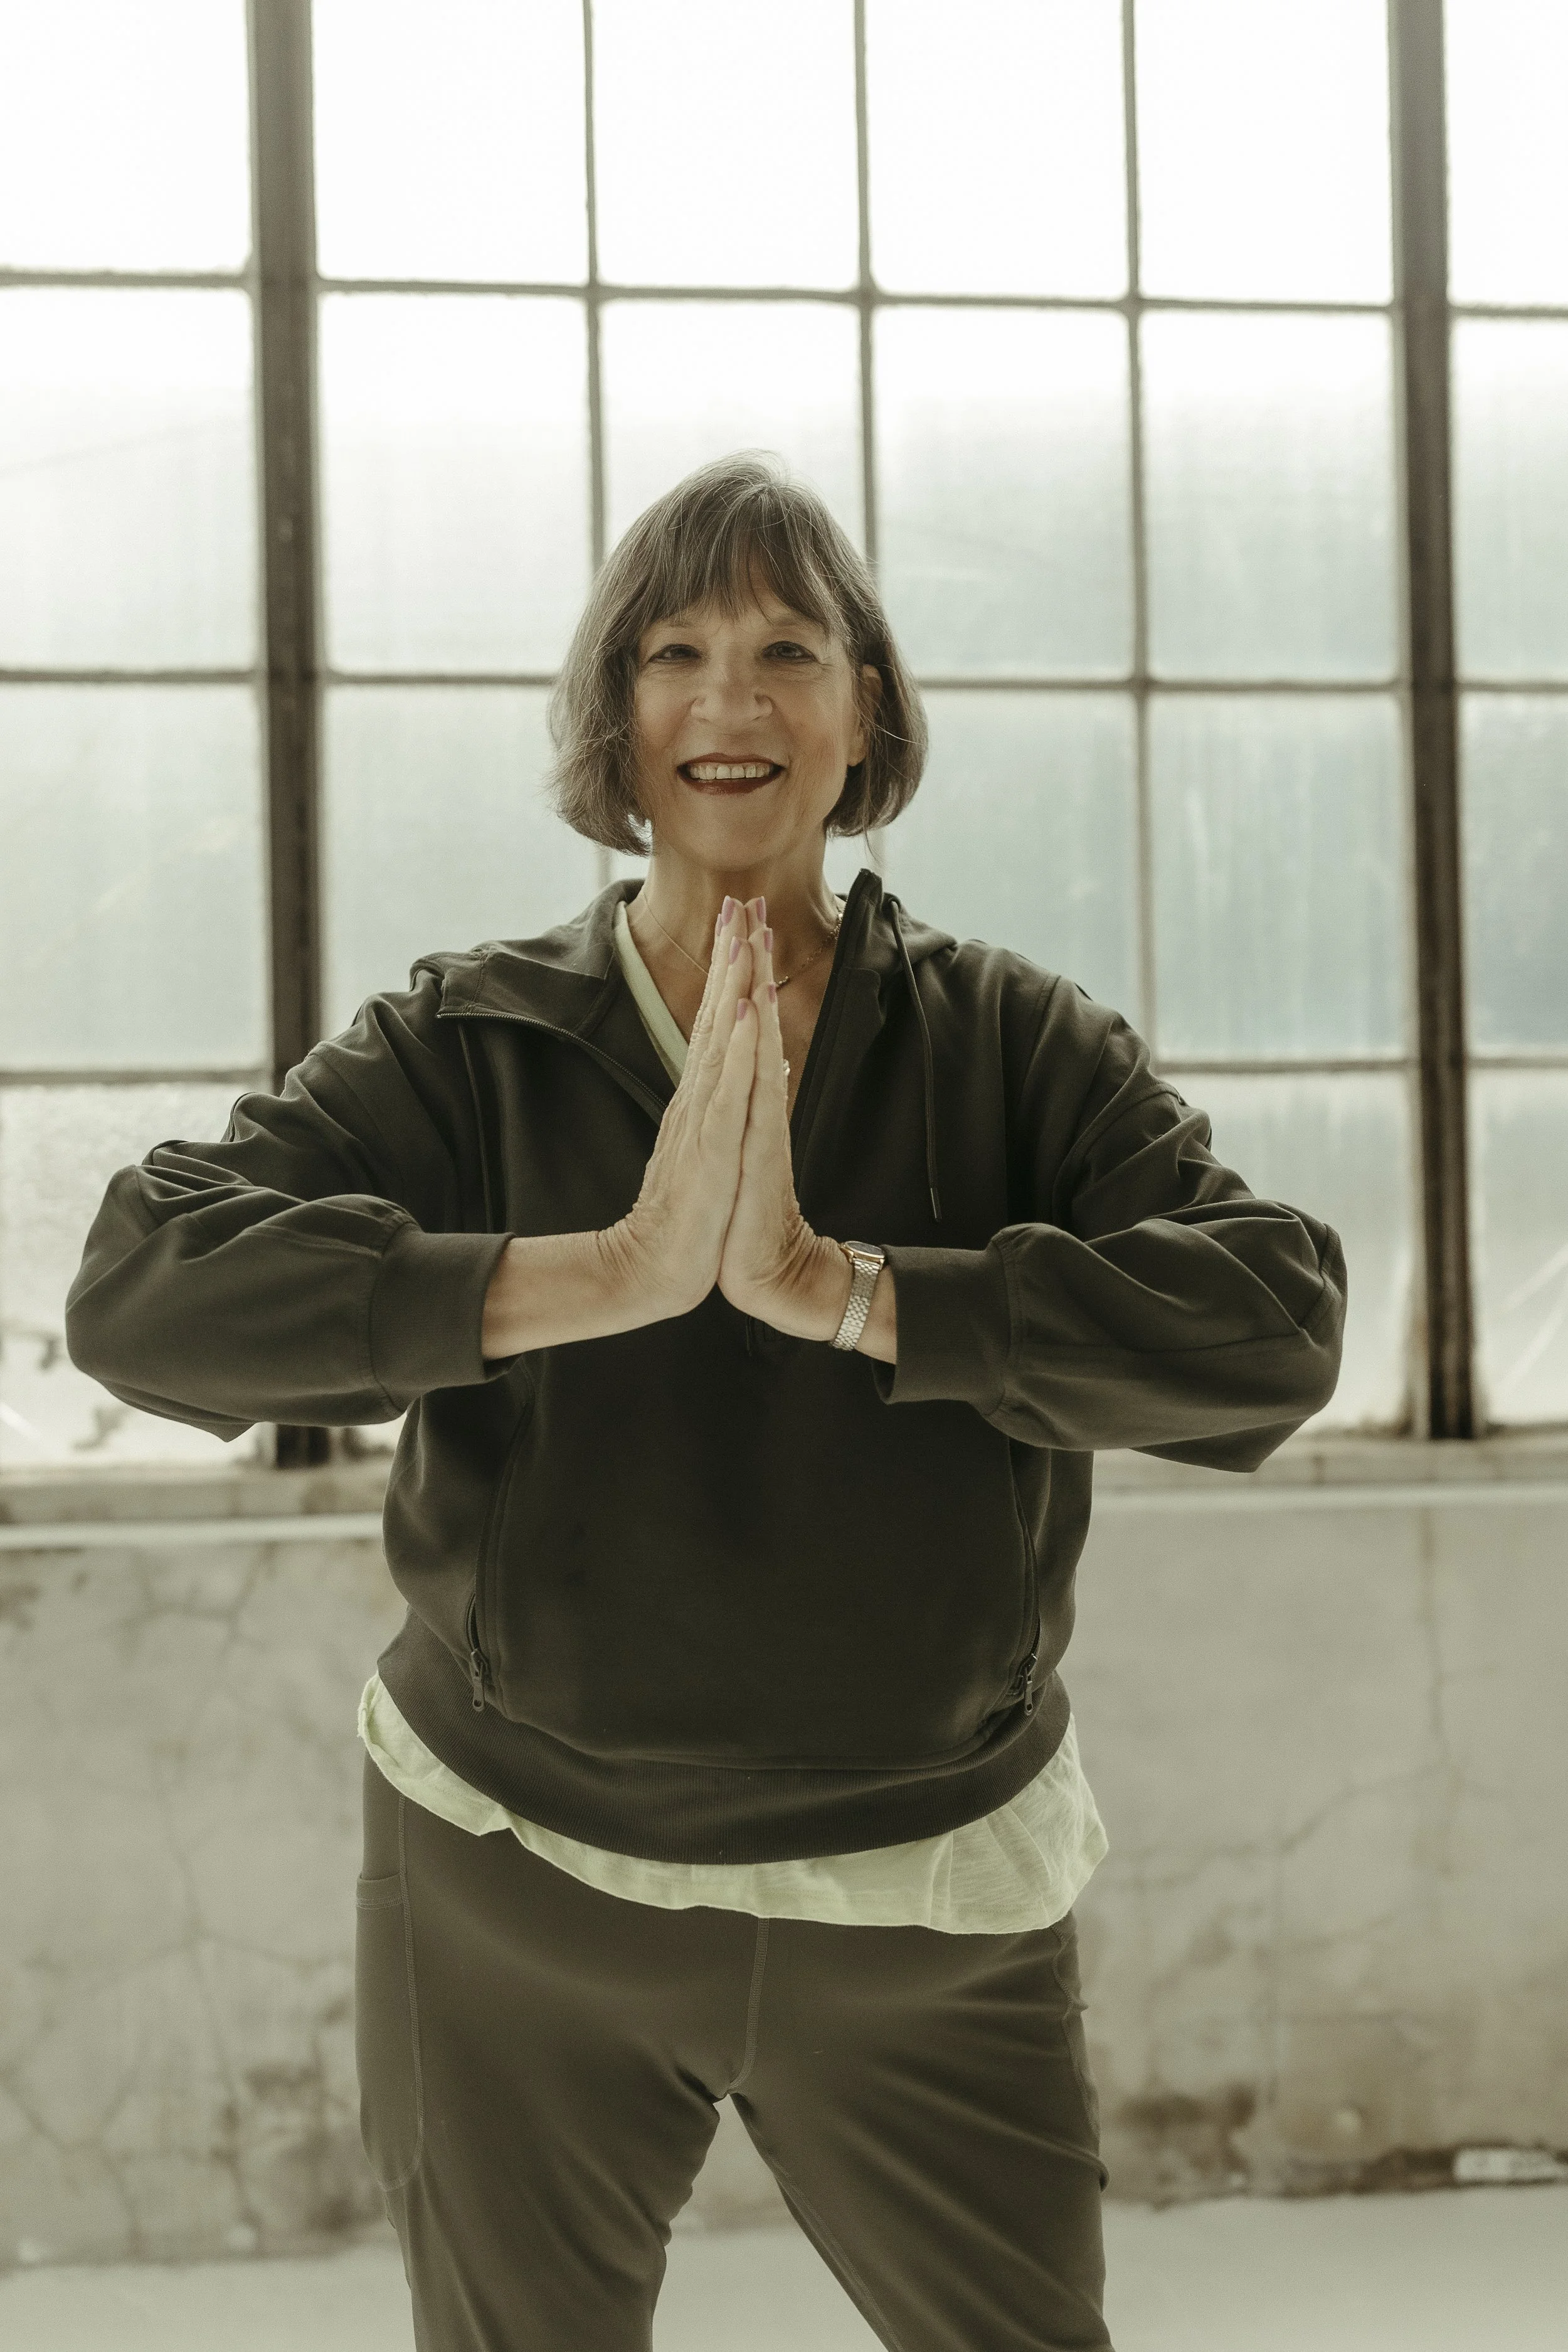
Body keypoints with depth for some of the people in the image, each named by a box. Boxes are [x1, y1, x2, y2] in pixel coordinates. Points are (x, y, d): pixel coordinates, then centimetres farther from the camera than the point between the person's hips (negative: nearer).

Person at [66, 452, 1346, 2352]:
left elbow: (1278, 1324, -19)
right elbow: (138, 1296, -19)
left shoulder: (1011, 1044, -4)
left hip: (926, 1911, 0)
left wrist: (839, 1287, -28)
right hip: (511, 1897, 0)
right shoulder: (466, 1049, -5)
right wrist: (603, 1274, -28)